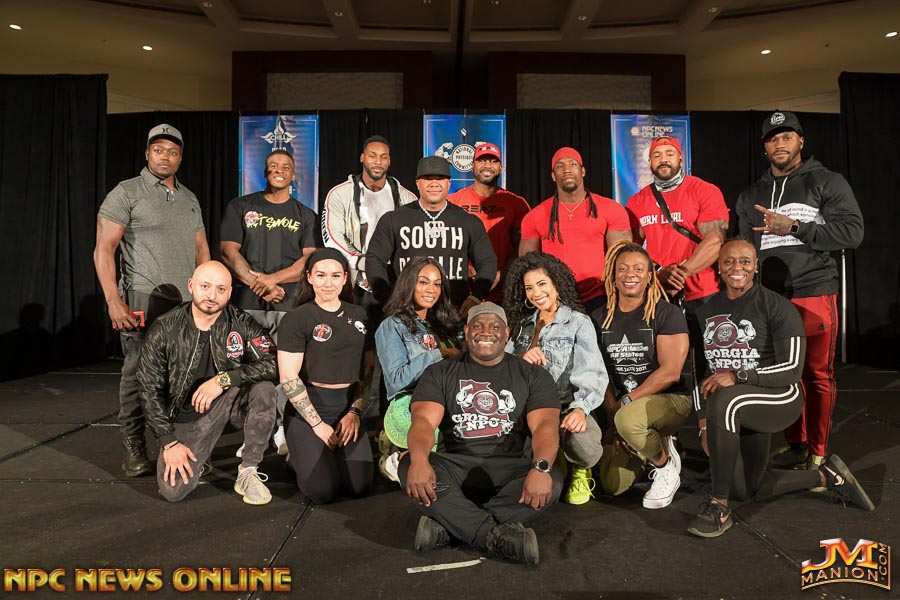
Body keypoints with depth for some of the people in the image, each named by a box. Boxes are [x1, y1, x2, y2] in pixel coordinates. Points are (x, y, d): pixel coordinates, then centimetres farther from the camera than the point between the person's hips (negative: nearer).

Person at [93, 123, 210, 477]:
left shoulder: (190, 199, 19)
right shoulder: (127, 193, 1)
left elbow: (201, 250, 21)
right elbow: (103, 249, -4)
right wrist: (114, 301, -12)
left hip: (187, 305, 5)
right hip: (144, 302, -5)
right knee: (138, 374, -2)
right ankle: (134, 449, 10)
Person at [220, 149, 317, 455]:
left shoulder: (305, 216, 14)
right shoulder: (240, 207, 13)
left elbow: (310, 261, 3)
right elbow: (228, 251, 4)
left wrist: (272, 279, -11)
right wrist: (258, 283, -8)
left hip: (290, 304, 0)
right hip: (247, 302, 0)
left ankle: (282, 432, 2)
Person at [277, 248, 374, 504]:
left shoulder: (359, 316, 9)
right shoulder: (296, 319, -5)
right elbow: (288, 378, -10)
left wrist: (354, 412, -4)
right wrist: (318, 424, -12)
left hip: (348, 407, 4)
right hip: (307, 409, -4)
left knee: (360, 487, -9)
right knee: (323, 491, -13)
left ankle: (331, 456, 22)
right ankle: (297, 456, 19)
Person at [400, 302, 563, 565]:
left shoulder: (533, 375, 9)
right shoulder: (440, 373, 10)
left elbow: (545, 425, -7)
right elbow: (424, 420, -7)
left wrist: (541, 467, -30)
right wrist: (419, 460, -31)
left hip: (510, 469, 0)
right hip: (456, 466, 0)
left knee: (551, 480, -31)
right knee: (408, 467, -29)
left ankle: (447, 526, -27)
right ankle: (499, 536, -30)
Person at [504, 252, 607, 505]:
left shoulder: (578, 322, 2)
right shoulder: (523, 324, 17)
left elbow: (592, 374, -12)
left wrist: (580, 409, -30)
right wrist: (521, 358, -11)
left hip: (566, 409, -3)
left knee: (580, 439, -37)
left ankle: (580, 472, 4)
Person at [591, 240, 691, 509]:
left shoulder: (667, 313, -9)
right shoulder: (600, 318, 5)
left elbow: (670, 372, -16)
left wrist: (626, 402, -18)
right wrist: (612, 413, -11)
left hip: (672, 400, -4)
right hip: (622, 407, 5)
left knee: (629, 418, -37)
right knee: (612, 485, -7)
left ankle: (666, 466, -5)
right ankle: (654, 442, 23)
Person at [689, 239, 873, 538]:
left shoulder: (776, 307, -10)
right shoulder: (707, 311, 7)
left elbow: (792, 368, -17)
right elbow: (702, 369, 8)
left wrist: (738, 377, -30)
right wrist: (704, 424, 1)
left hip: (779, 398, -7)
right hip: (738, 411, 7)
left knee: (724, 400, -40)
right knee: (746, 490, 13)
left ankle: (720, 507, -27)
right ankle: (827, 476, 34)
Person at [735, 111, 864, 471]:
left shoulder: (828, 183, 3)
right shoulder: (751, 197, 16)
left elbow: (852, 232, -9)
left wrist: (793, 227, -16)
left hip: (815, 295, -3)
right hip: (770, 298, 4)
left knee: (818, 375, 2)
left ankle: (817, 452, 14)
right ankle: (796, 444, 22)